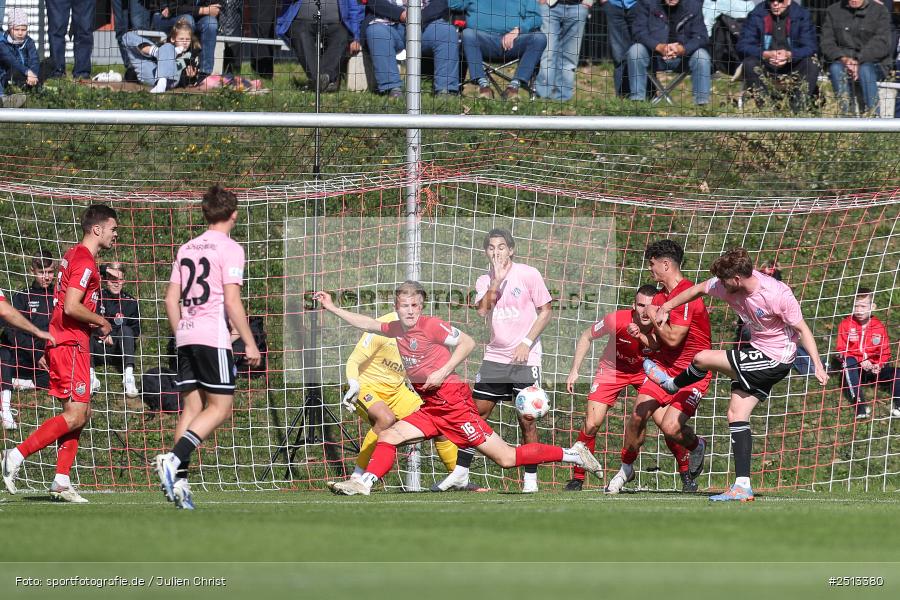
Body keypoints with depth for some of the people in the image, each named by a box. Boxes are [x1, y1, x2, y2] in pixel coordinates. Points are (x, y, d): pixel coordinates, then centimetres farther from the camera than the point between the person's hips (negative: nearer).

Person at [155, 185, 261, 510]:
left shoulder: (186, 249, 16)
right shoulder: (229, 248, -5)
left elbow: (171, 298, 15)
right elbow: (231, 301, -12)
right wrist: (249, 342, -7)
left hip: (185, 336, 7)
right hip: (213, 336, -7)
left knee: (192, 406, 7)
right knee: (220, 406, -3)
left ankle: (179, 479, -3)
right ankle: (174, 459, -21)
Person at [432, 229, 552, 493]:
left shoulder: (528, 274, -4)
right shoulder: (484, 281, 8)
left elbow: (546, 311, -3)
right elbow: (482, 311, -9)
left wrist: (526, 342, -11)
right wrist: (496, 281, -17)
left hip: (525, 357, -4)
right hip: (494, 357, 4)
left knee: (527, 419, -6)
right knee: (476, 412, 4)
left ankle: (530, 479, 3)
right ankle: (460, 473, 11)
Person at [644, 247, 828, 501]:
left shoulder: (777, 294, -26)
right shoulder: (728, 286, -6)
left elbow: (802, 329, -18)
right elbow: (700, 289, 12)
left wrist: (817, 365, -24)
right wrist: (668, 306, 15)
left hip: (775, 359, -8)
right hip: (757, 353, 8)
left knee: (703, 358, -10)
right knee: (737, 414, 1)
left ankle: (673, 384, 25)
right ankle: (742, 487, 1)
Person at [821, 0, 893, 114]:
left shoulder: (880, 11, 2)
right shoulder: (833, 11, 10)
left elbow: (881, 44, -10)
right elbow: (827, 44, 2)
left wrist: (858, 61, -23)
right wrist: (843, 58, -18)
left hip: (873, 63, -2)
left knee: (865, 70, -35)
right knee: (835, 68, -31)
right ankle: (844, 116, -36)